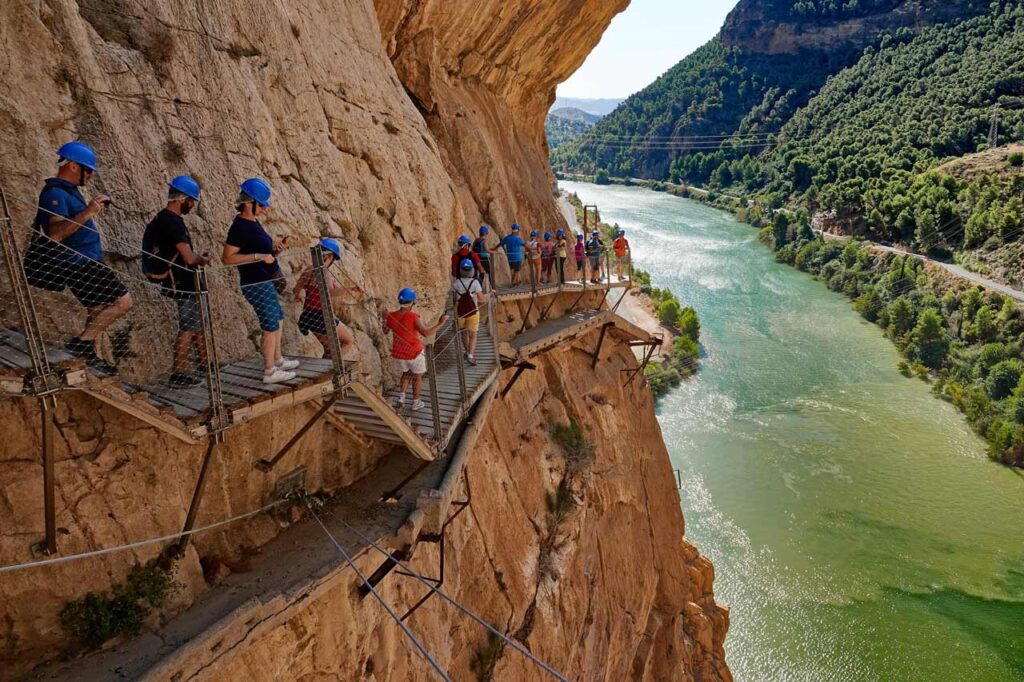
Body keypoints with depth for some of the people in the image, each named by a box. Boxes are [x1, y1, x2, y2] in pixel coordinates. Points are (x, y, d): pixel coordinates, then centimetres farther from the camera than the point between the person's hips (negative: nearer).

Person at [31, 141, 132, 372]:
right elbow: (55, 234, -28)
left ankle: (91, 357, 22)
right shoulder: (55, 193, -15)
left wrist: (93, 211, 18)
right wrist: (87, 213, -30)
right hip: (77, 264, -11)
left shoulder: (69, 191, 17)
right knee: (123, 301, -15)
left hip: (86, 263, 11)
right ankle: (82, 342, -12)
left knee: (98, 311, 17)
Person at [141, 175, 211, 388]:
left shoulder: (161, 219, 12)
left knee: (196, 321, 19)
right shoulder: (173, 222, -20)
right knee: (188, 326, -4)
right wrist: (203, 259, -16)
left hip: (173, 281, 10)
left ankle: (205, 361, 30)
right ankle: (178, 374, 0)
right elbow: (188, 257, -28)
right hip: (182, 283, -10)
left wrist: (197, 258, 15)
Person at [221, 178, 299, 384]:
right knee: (271, 327, -2)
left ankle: (277, 360, 35)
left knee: (278, 319, 21)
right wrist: (259, 256, -27)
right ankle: (269, 372, 10)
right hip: (256, 284, -10)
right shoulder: (240, 227, -19)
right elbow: (227, 258, -23)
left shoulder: (253, 222, 10)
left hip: (265, 282, 10)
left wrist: (275, 251, 3)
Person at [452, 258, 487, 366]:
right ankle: (470, 356, -9)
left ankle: (468, 352, 38)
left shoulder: (456, 283, -8)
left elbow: (454, 298, 5)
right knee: (473, 335, 6)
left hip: (460, 312, 3)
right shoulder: (475, 282, -15)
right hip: (473, 312, -2)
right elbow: (482, 299, -13)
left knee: (465, 333, 24)